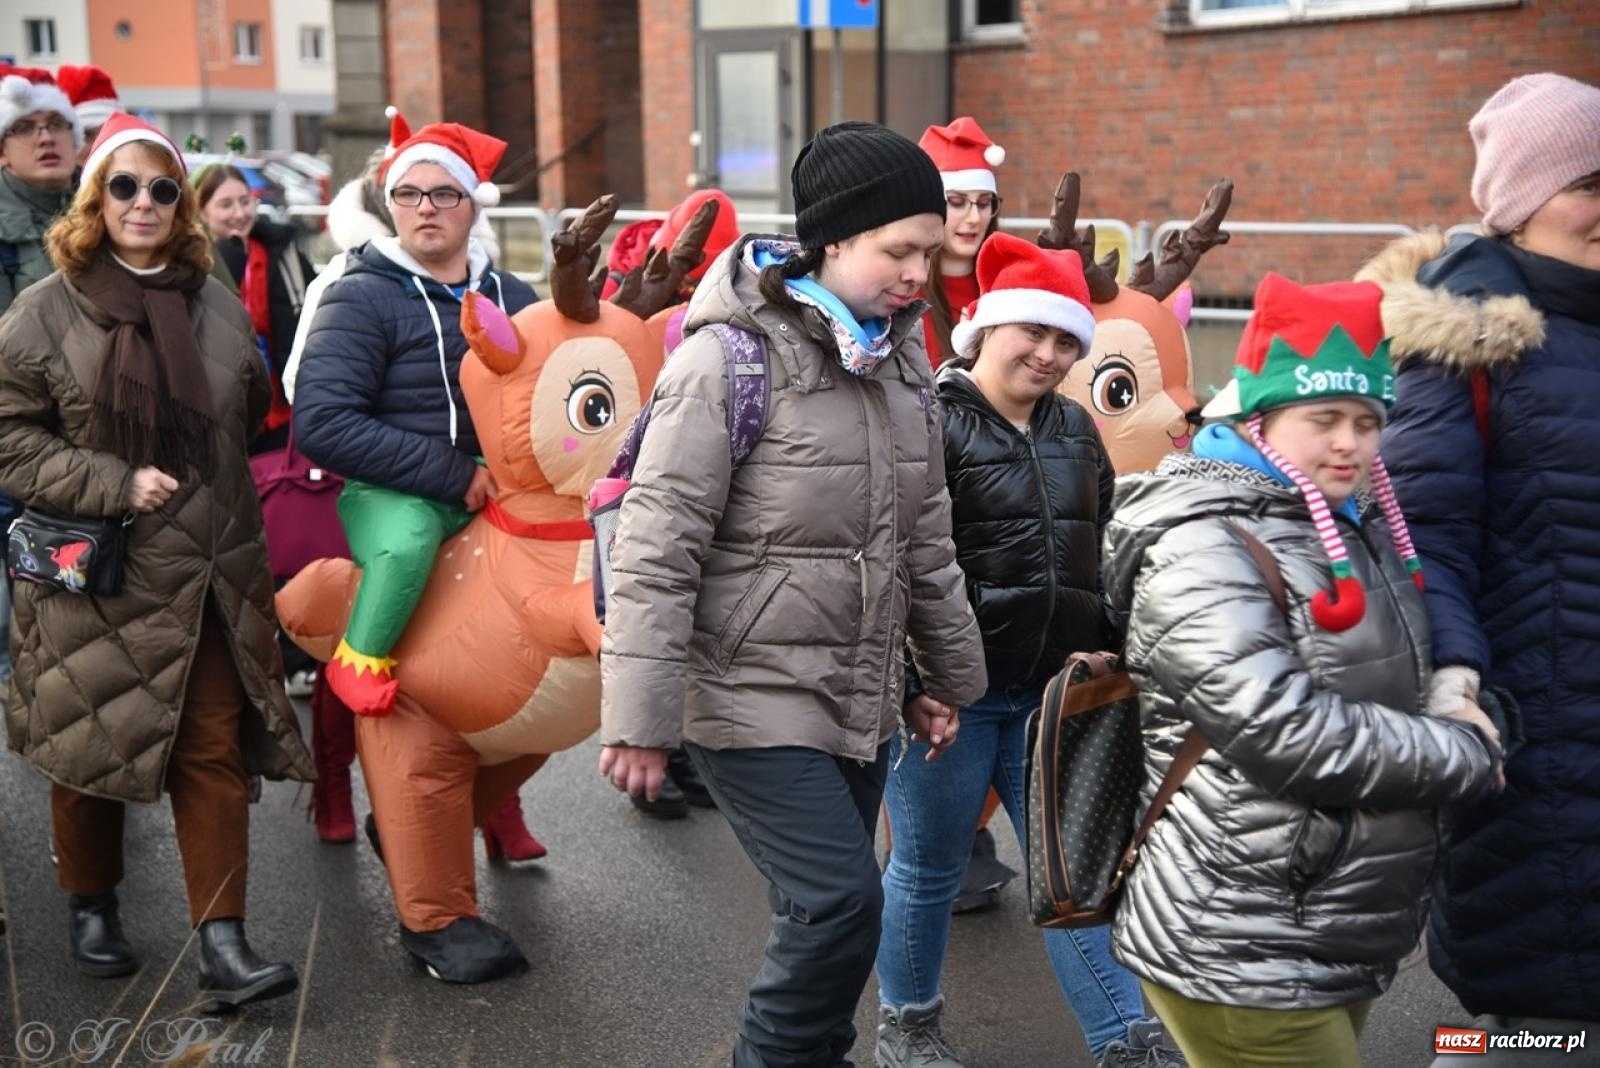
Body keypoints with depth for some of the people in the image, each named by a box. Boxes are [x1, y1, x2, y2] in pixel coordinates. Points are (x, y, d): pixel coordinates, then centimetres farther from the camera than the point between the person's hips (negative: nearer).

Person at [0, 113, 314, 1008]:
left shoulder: (219, 307, 8)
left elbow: (248, 418, 22)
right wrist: (117, 483, -16)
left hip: (209, 578, 3)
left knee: (214, 751, 0)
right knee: (91, 745, 9)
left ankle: (224, 947, 3)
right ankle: (93, 910, 32)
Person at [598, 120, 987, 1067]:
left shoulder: (901, 362, 8)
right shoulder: (730, 360, -15)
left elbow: (925, 539, 18)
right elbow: (656, 552, -17)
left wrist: (950, 673, 21)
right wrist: (641, 720, -18)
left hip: (862, 703, 7)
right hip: (753, 698, -7)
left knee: (826, 917, 11)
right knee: (843, 905, -11)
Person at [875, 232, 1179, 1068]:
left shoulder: (1075, 429, 12)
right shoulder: (928, 420, -11)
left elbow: (1103, 551, 21)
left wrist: (1106, 656, 17)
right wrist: (910, 677, -19)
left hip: (1053, 689, 6)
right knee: (929, 866, 10)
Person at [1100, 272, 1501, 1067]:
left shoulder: (1359, 531, 11)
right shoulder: (1203, 548, -17)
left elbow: (1401, 683, 27)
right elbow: (1282, 731, -25)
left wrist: (1475, 711, 5)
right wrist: (1465, 753, -13)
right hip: (1244, 957, -9)